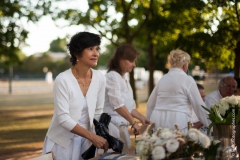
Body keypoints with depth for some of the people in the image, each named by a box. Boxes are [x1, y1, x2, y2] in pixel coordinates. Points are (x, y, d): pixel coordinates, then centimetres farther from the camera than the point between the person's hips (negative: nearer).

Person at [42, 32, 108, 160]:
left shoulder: (100, 78, -4)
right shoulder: (63, 80, -19)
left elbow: (98, 113, 6)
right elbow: (63, 118, -21)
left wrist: (101, 137, -4)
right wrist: (93, 137, -23)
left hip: (85, 142, 5)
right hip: (62, 142, -5)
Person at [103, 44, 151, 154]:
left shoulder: (123, 79, 17)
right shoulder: (112, 76, -10)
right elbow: (118, 104, -17)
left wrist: (142, 118, 9)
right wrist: (134, 123, -14)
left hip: (122, 126, 9)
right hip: (113, 125, -9)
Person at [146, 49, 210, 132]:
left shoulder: (163, 79, 14)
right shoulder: (188, 80, -2)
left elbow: (150, 103, 19)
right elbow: (199, 105, -2)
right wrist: (210, 125, 7)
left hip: (158, 122, 5)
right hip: (177, 124, -5)